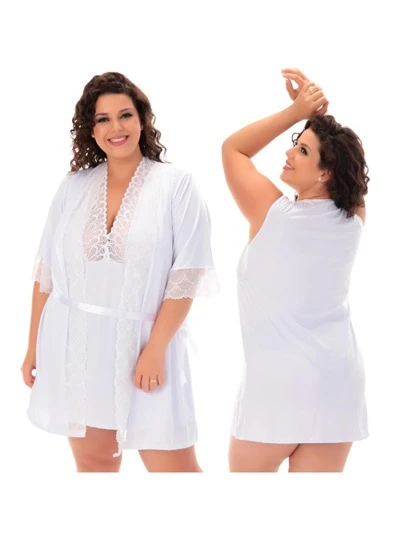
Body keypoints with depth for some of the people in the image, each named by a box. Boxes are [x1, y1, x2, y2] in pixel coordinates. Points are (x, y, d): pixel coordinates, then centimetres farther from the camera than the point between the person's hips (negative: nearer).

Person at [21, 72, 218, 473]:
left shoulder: (176, 185, -4)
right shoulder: (74, 187, 6)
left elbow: (186, 275, -8)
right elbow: (47, 272, 11)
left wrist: (156, 349, -14)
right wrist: (34, 346, 9)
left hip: (142, 343, -3)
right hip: (74, 344, 3)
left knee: (174, 467, -2)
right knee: (93, 461, 11)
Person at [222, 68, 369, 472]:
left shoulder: (273, 214, -11)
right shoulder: (353, 218, 1)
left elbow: (233, 149, 4)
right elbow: (345, 158, 20)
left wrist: (295, 112, 1)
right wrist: (315, 114, 8)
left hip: (278, 381, -5)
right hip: (339, 380, 5)